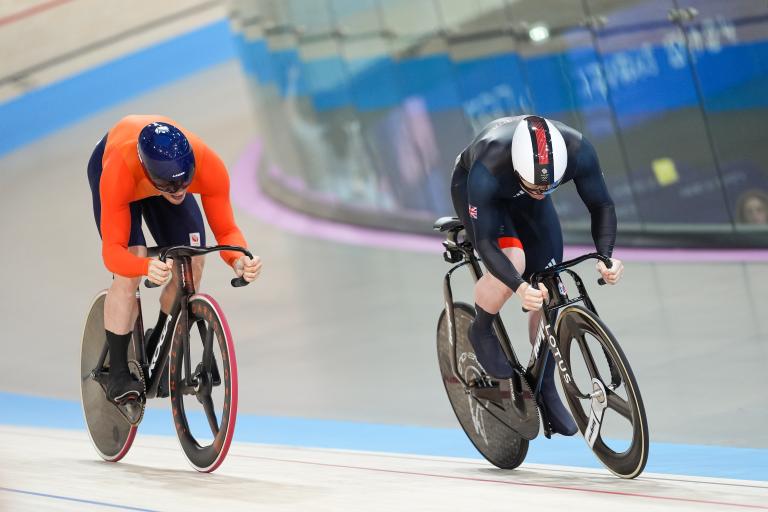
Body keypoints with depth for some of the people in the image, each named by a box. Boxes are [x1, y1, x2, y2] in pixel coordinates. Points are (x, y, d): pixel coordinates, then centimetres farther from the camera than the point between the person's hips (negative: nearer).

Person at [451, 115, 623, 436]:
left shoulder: (578, 152, -36)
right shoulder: (486, 171, -44)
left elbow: (601, 207, -22)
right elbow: (485, 242, -40)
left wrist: (606, 257, -38)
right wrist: (519, 288, -54)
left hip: (523, 202, 4)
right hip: (470, 189, -4)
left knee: (550, 289, -6)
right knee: (512, 262, -30)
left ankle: (545, 388, 11)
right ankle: (481, 331, 0)